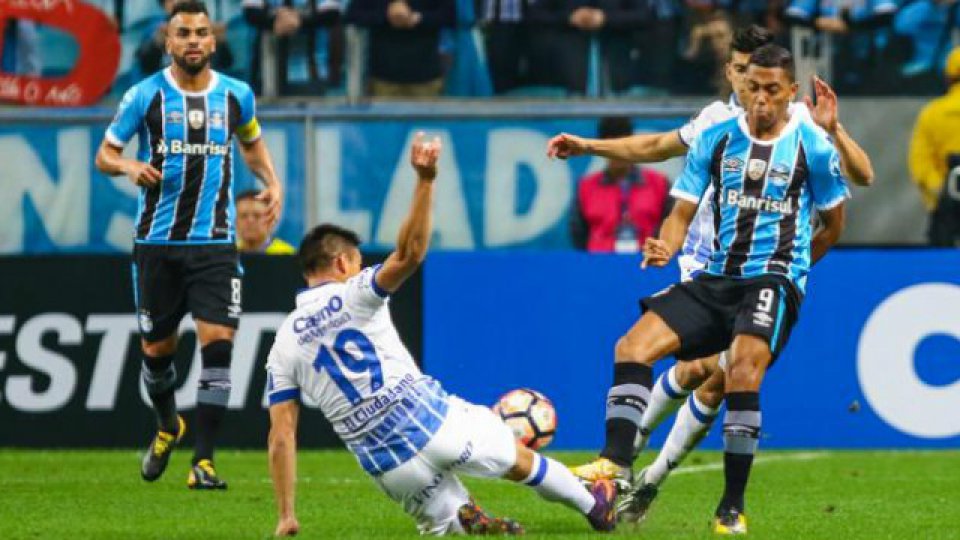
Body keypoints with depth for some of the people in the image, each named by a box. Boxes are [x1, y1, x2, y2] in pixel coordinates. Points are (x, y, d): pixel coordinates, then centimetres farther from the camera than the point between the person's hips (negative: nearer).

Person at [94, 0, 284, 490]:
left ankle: (204, 459, -9)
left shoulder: (237, 96, 4)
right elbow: (104, 154, 3)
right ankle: (167, 425, 39)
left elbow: (252, 143, 24)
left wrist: (272, 183, 6)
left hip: (214, 243, 0)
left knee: (218, 342, -13)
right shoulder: (145, 96, -2)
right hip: (157, 242, 0)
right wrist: (128, 165, -19)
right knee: (156, 348, 7)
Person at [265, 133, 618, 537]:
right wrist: (425, 181, -24)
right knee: (519, 459, 23)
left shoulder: (284, 343, 6)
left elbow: (281, 435, 2)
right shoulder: (353, 296, -3)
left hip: (387, 467, 2)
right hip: (429, 417, -2)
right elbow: (409, 254, -19)